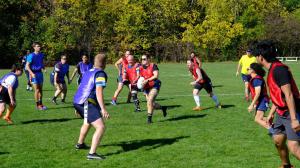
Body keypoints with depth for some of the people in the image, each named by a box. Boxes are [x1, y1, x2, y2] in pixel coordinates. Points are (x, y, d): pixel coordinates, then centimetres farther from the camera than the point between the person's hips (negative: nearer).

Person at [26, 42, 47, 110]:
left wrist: (44, 68, 1)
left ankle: (41, 104, 20)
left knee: (40, 89, 10)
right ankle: (37, 105, 2)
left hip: (40, 73, 6)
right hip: (34, 74, -6)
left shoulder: (41, 55, 7)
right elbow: (27, 66, -14)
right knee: (37, 90, -7)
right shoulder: (31, 56, -13)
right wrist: (32, 73, -26)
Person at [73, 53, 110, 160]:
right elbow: (99, 92, -20)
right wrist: (103, 109, -25)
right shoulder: (100, 74, -9)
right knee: (101, 127, -15)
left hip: (77, 101, 10)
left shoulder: (89, 72, 18)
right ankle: (92, 153, -24)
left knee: (88, 122, 36)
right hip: (87, 103, -10)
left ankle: (80, 144, 55)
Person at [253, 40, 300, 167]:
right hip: (282, 113, 10)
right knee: (278, 140, 18)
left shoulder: (278, 69, -21)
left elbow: (288, 95, -25)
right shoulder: (272, 69, 10)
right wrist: (272, 113, 25)